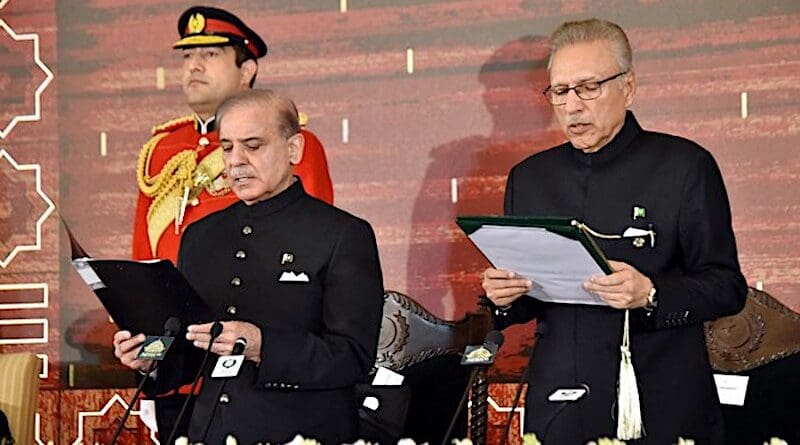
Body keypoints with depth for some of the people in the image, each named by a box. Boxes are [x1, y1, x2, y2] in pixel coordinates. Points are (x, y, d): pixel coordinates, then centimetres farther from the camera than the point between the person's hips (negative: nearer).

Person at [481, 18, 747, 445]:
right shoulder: (528, 177, 10)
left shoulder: (685, 165, -3)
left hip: (662, 409, -3)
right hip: (557, 410, 4)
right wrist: (505, 299, -6)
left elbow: (727, 287, -6)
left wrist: (651, 295, -23)